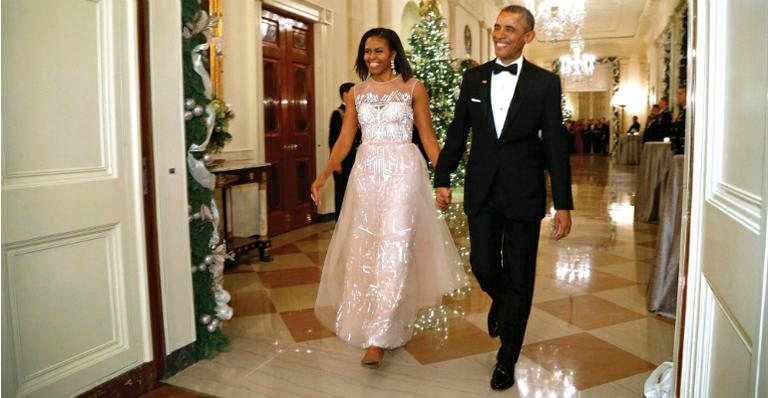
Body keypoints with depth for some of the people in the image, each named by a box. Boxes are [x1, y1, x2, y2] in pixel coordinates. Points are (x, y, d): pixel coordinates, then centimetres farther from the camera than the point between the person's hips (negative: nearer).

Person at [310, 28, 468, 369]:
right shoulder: (356, 93, 12)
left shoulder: (413, 87, 2)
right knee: (365, 248, 6)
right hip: (366, 174, 4)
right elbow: (344, 140, 8)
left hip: (403, 171, -4)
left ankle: (377, 337, -4)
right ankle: (383, 326, 26)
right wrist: (323, 175, -4)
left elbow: (428, 138, 2)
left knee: (394, 246, -9)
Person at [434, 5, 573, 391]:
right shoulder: (473, 78, 5)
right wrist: (442, 179, 7)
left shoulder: (545, 83, -2)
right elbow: (457, 132, 10)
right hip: (481, 192, 2)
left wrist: (563, 204, -6)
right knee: (483, 266, 9)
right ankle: (501, 301, 47)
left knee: (519, 278, 6)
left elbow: (556, 145, -4)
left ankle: (507, 359, 25)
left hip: (524, 195, -2)